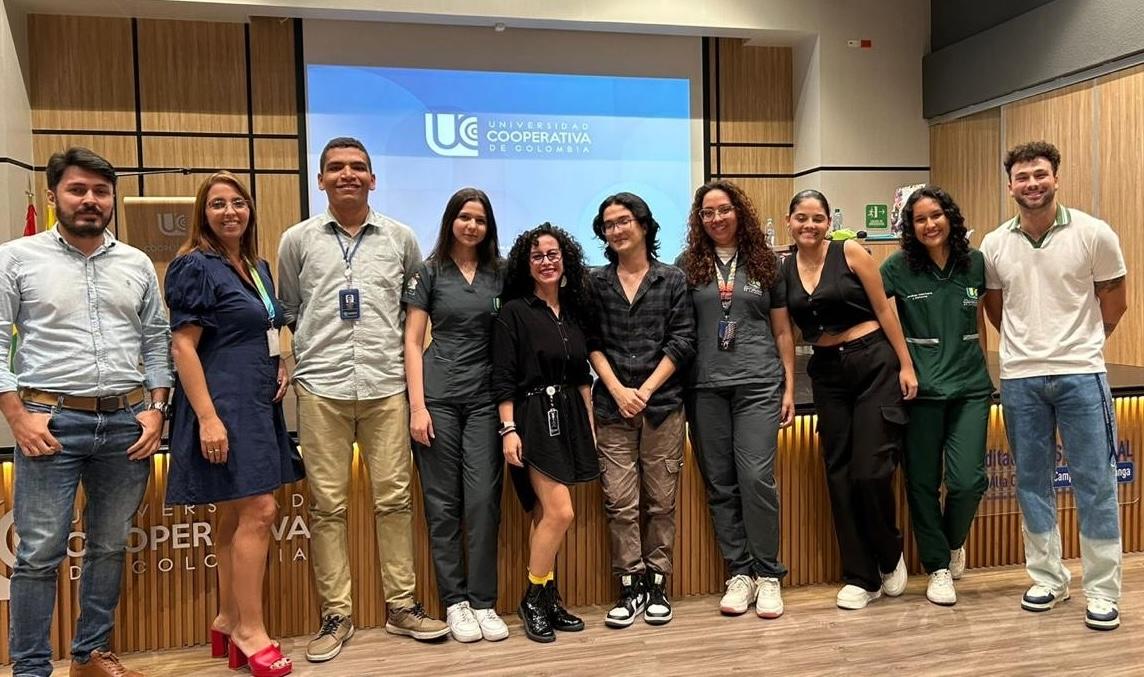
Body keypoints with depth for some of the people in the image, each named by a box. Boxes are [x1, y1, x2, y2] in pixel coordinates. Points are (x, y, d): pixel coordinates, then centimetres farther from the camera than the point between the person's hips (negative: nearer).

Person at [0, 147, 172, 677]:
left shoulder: (137, 264, 9)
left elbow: (157, 342, 12)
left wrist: (156, 408, 2)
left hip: (127, 422, 3)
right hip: (52, 421, -3)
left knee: (110, 546, 12)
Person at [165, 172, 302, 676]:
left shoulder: (258, 267, 15)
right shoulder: (196, 266, -8)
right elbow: (183, 346, -14)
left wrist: (280, 367, 6)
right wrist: (207, 417, -21)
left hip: (259, 404, 8)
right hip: (225, 406, -8)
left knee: (234, 515, 13)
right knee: (257, 512, -9)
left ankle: (229, 622, 24)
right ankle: (250, 630, 4)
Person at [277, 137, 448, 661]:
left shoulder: (400, 238, 8)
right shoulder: (298, 239, 7)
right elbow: (287, 310, 15)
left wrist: (405, 348, 11)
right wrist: (302, 354, 9)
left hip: (386, 385, 1)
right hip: (321, 387, 0)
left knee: (394, 498, 4)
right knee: (327, 505, 2)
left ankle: (401, 606, 17)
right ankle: (336, 614, 14)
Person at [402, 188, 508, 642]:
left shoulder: (499, 273, 10)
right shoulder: (430, 271, 4)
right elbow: (412, 340, 1)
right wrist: (417, 405, -8)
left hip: (485, 398, 2)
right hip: (438, 396, -1)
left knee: (483, 499, -2)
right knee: (443, 503, 3)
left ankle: (483, 602, 9)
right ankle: (455, 601, 14)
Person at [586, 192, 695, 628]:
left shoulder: (672, 280, 5)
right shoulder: (596, 282, 9)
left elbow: (682, 342, -1)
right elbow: (592, 343, 5)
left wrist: (645, 391, -8)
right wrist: (618, 390, -8)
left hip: (662, 404, -1)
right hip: (612, 407, 1)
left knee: (661, 501, 4)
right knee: (620, 501, -1)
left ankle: (657, 584, 16)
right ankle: (631, 586, 10)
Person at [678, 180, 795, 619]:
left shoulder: (764, 263, 10)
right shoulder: (689, 266, 8)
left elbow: (782, 331, 12)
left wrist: (789, 387, 6)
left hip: (758, 384, -1)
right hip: (706, 387, 1)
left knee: (756, 476, -9)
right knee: (720, 484, 5)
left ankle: (768, 575, 7)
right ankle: (739, 573, 17)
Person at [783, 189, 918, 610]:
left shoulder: (850, 253, -4)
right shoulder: (783, 269, 5)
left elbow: (884, 310, -3)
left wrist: (906, 364, -5)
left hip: (874, 363, -4)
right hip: (827, 373, 4)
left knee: (870, 472, -8)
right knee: (839, 474, 5)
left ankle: (890, 556, 20)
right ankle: (861, 577, 17)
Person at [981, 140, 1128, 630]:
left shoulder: (1093, 234, -5)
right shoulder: (994, 246, 2)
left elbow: (1115, 301, 4)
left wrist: (1078, 345, 9)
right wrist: (1027, 346, 13)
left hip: (1081, 374, -2)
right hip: (1019, 378, 3)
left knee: (1094, 482, 3)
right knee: (1032, 482, 10)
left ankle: (1102, 591, 14)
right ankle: (1048, 579, 24)